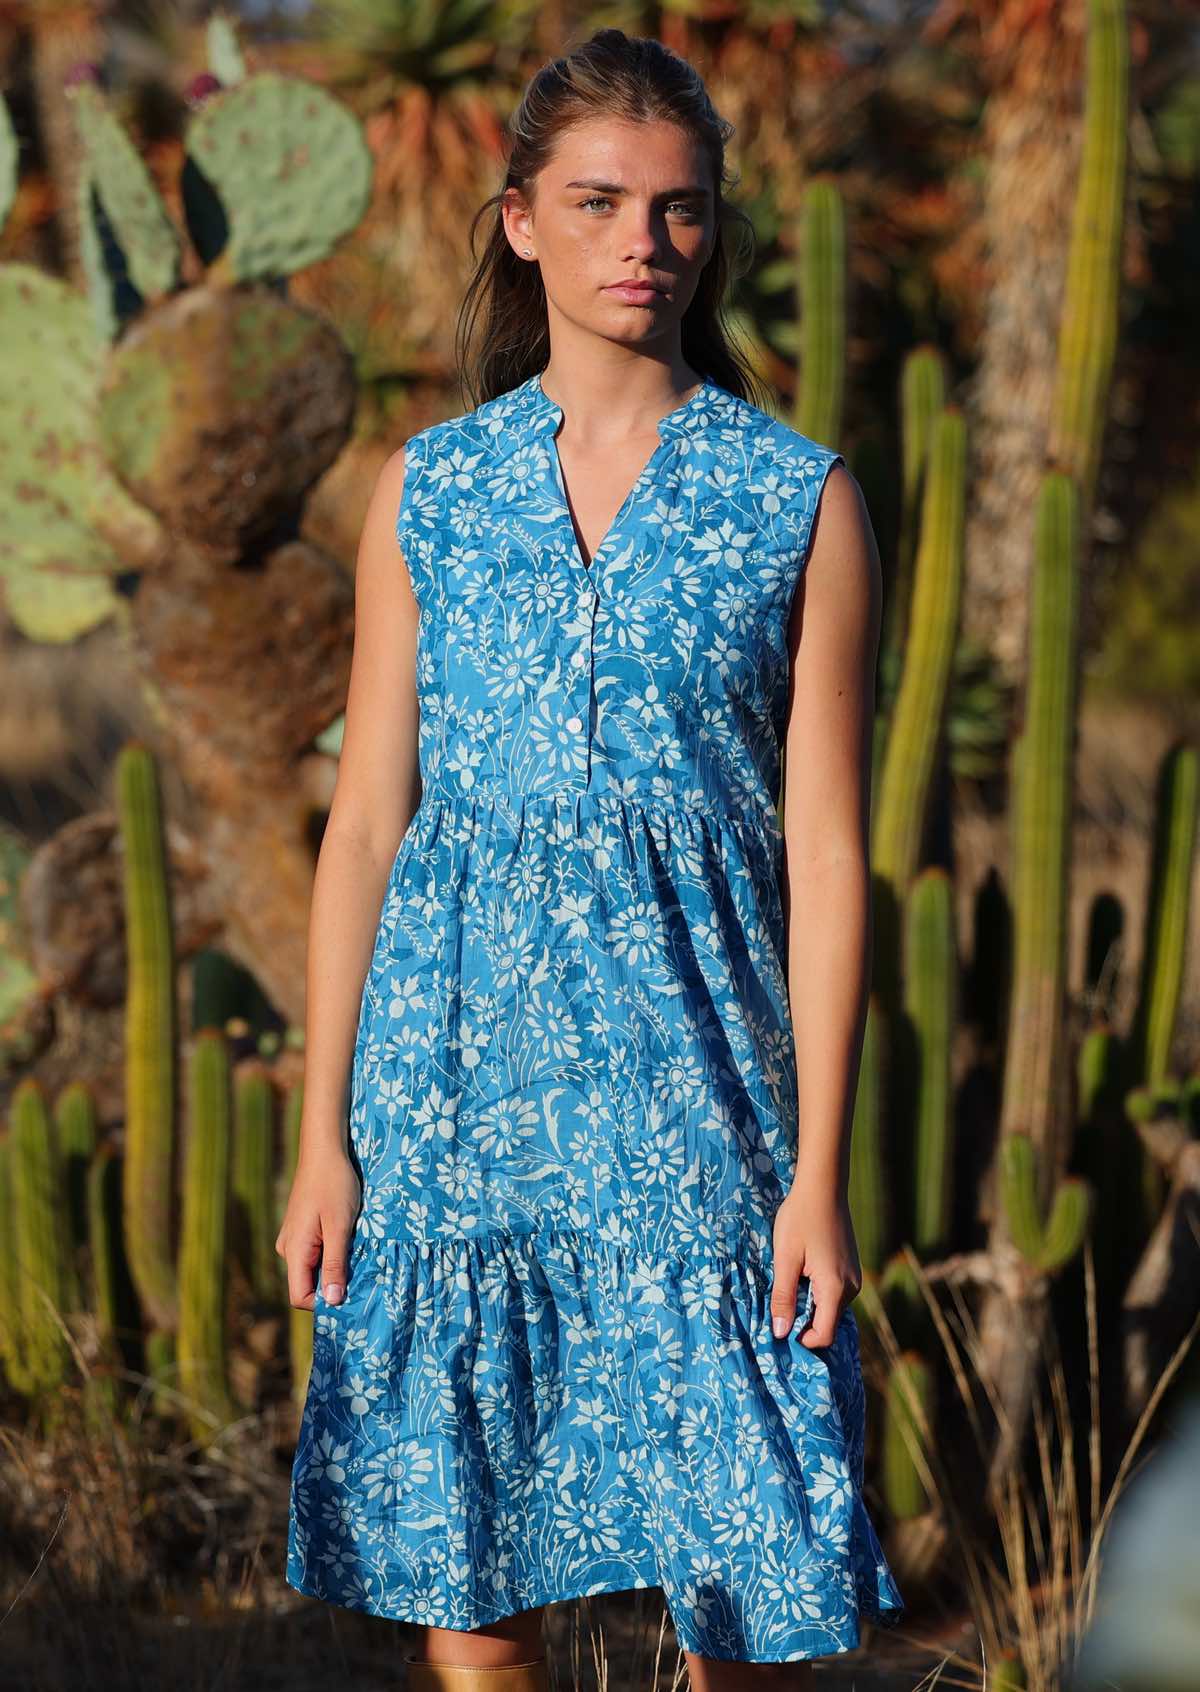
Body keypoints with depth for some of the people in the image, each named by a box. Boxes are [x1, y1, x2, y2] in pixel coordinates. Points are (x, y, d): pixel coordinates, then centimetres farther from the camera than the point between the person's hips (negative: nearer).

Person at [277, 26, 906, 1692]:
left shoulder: (800, 502, 2)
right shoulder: (428, 491, 8)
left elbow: (824, 850, 0)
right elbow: (365, 822, 9)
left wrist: (819, 1167, -5)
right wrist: (324, 1133, 4)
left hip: (692, 1077, -2)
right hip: (459, 1068, 2)